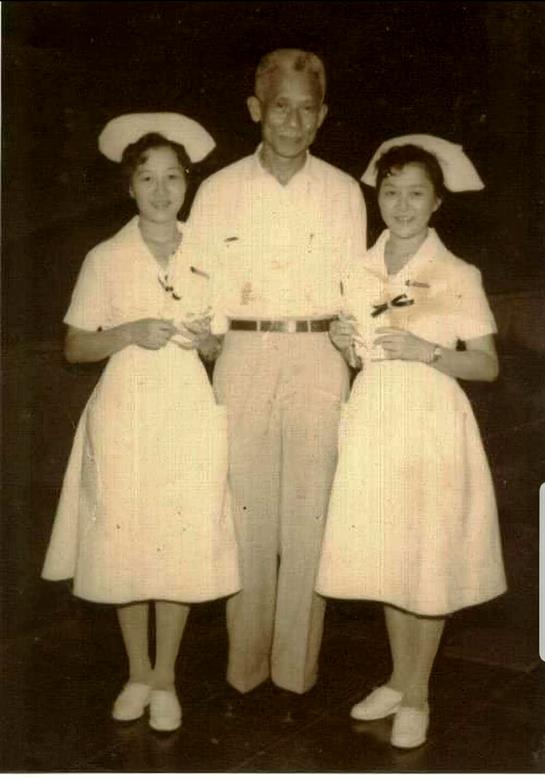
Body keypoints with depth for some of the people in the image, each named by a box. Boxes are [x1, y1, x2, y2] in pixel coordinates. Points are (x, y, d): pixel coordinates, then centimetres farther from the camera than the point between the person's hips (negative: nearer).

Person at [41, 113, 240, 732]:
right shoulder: (105, 259, 1)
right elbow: (74, 347, 2)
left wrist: (205, 339, -8)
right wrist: (131, 333, -14)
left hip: (189, 413, 1)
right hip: (124, 411, -1)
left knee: (181, 545, 3)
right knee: (125, 542, 5)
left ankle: (166, 679, 21)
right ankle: (138, 673, 26)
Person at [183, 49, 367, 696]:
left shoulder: (343, 192, 9)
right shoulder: (218, 191, 7)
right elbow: (201, 293, 7)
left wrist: (350, 365, 4)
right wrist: (214, 355, -1)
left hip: (318, 359, 1)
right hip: (243, 358, 0)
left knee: (309, 513, 2)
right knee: (247, 513, 1)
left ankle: (297, 664, 15)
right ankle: (245, 662, 16)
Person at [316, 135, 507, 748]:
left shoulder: (458, 276, -5)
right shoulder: (358, 270, 7)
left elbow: (487, 365, -4)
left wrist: (427, 352, -18)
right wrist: (343, 343, -5)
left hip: (430, 423, -4)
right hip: (372, 421, 4)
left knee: (427, 559, 4)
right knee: (385, 556, 13)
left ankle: (416, 698, 21)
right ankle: (397, 680, 31)